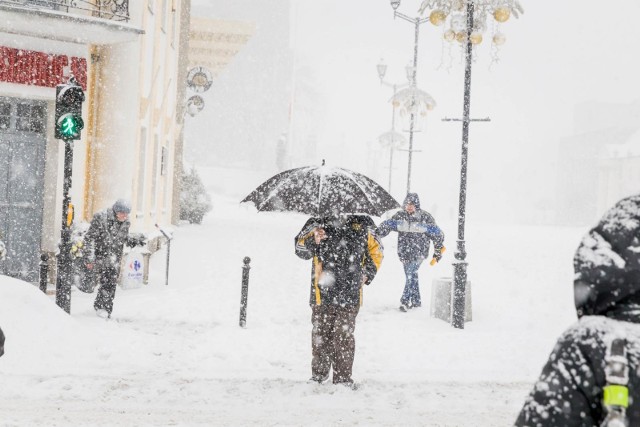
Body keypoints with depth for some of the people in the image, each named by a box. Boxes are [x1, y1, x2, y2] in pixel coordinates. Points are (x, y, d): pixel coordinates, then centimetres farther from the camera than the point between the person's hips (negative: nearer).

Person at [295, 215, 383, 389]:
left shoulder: (360, 228, 2)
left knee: (344, 337, 4)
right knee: (321, 336, 9)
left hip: (349, 297, 1)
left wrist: (368, 273, 9)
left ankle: (343, 377, 14)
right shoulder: (319, 225, -3)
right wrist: (313, 240, -26)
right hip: (323, 294, 0)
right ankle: (319, 375, 22)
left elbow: (375, 250, 18)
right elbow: (301, 250, -6)